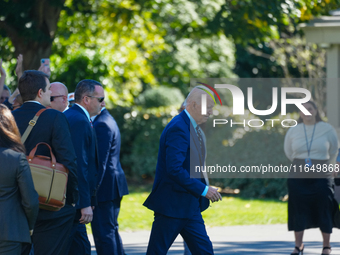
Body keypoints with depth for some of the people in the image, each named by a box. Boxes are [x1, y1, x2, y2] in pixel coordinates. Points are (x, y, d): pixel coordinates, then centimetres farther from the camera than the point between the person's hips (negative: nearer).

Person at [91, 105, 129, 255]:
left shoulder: (101, 125, -17)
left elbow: (100, 162, -20)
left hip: (105, 186, -11)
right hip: (113, 186, 11)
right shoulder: (108, 120, 16)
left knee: (103, 233, -7)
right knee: (111, 230, 17)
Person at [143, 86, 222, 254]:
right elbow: (174, 169, -26)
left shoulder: (192, 127, 14)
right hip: (172, 204, -10)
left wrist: (205, 185, 9)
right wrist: (203, 190, -21)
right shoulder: (178, 128, -18)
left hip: (190, 206, 10)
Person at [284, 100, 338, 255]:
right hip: (298, 177, 1)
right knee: (298, 212, 2)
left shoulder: (327, 129, 1)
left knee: (324, 212, -1)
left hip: (321, 177, -1)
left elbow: (333, 152, 16)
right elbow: (288, 152, 21)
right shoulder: (293, 131, 4)